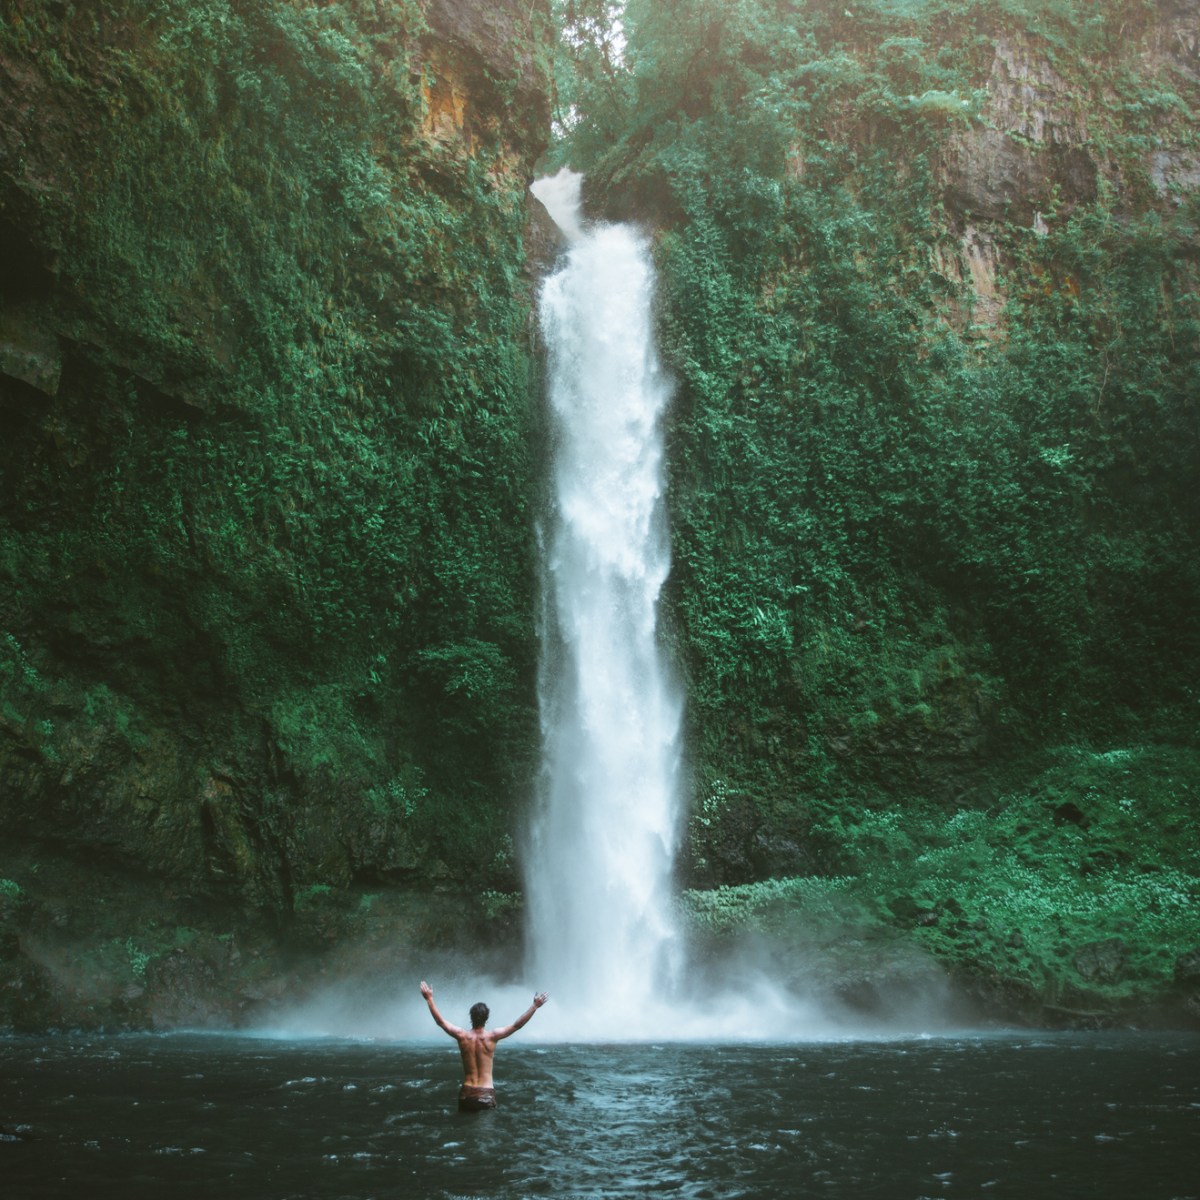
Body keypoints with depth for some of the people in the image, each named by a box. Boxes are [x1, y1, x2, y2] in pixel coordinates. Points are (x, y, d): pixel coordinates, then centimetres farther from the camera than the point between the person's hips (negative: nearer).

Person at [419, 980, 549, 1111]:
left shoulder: (462, 1036, -5)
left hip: (467, 1093, 2)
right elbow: (517, 1025, -8)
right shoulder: (492, 1036, -9)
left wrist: (429, 999, 13)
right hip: (487, 1094, -1)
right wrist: (535, 1006, -5)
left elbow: (440, 1021, 5)